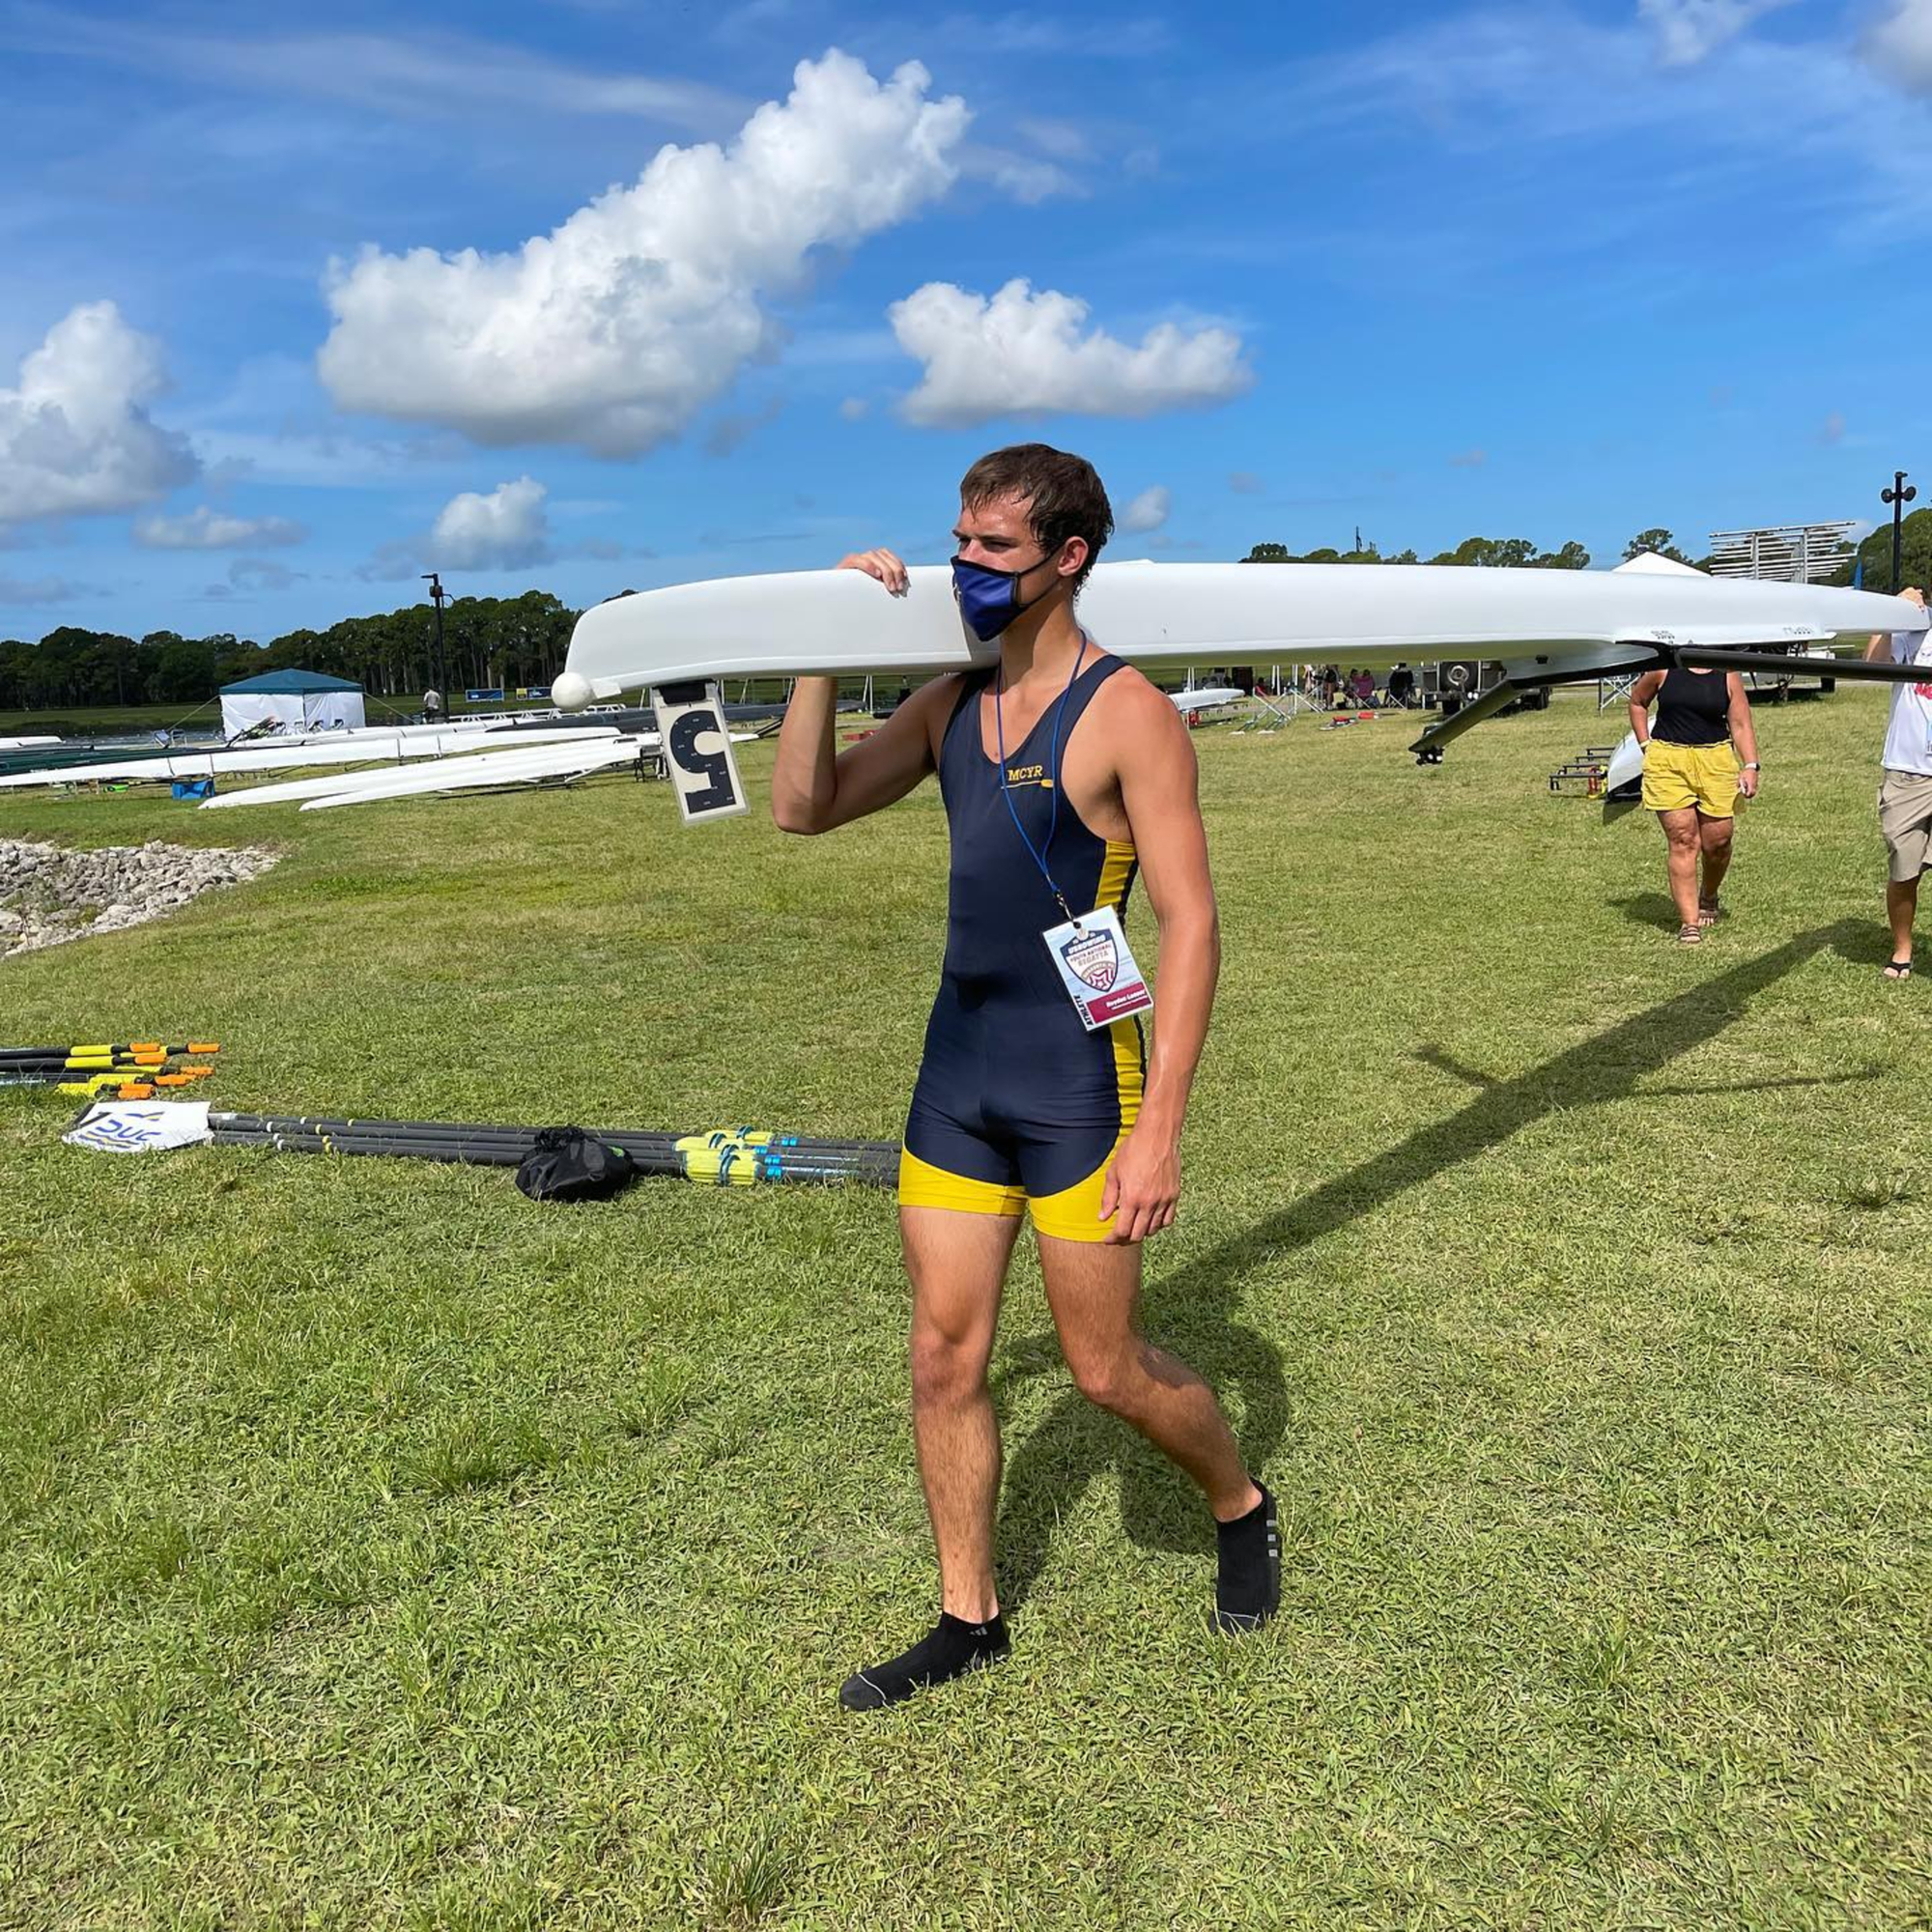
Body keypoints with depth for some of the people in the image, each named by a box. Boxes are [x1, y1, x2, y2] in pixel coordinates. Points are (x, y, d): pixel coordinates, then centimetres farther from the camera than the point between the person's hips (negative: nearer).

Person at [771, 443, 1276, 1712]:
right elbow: (805, 809, 7)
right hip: (957, 1069, 6)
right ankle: (970, 1619, 29)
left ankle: (1243, 1508, 37)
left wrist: (1159, 1131, -20)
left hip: (1077, 1076, -6)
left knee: (1108, 1368, 7)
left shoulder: (1126, 713, -12)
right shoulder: (953, 701, 8)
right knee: (945, 1358, 10)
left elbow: (1192, 926, -15)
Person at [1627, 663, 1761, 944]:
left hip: (1716, 763, 2)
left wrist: (1751, 766, -11)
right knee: (1683, 841, -6)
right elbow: (1637, 701, 16)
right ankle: (1689, 923, -4)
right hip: (1667, 763, -2)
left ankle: (1708, 897, 36)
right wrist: (1645, 745, 8)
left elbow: (1741, 725, 2)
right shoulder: (1664, 668, 1)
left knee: (1718, 840, 4)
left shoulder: (1728, 676, 4)